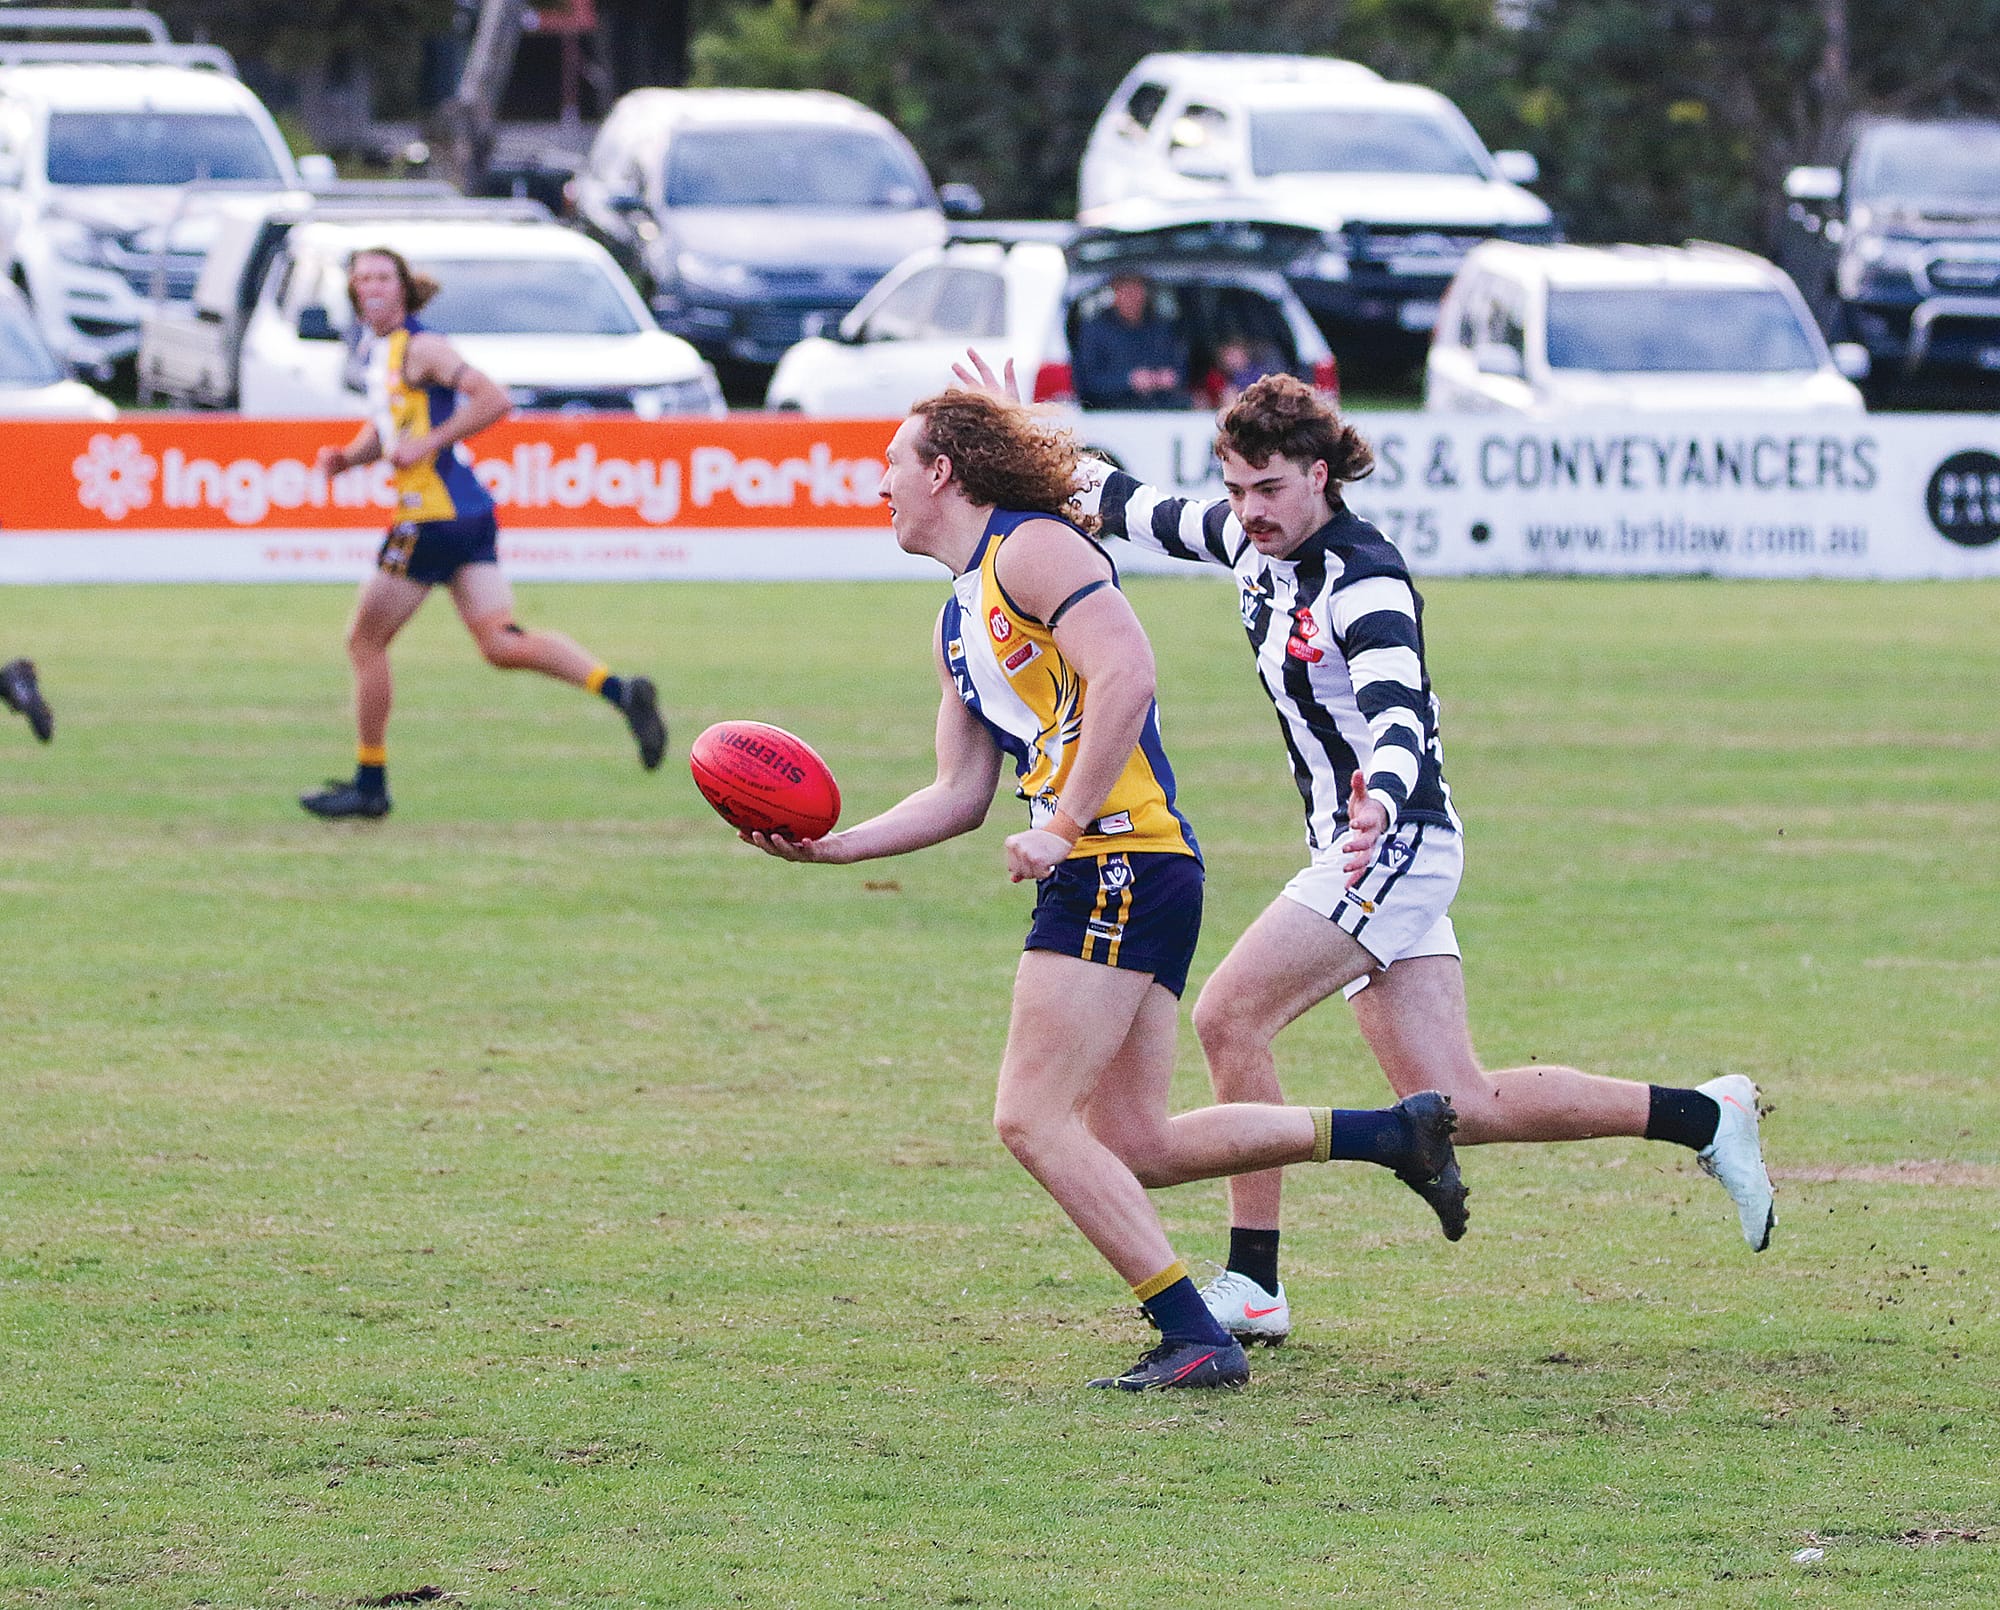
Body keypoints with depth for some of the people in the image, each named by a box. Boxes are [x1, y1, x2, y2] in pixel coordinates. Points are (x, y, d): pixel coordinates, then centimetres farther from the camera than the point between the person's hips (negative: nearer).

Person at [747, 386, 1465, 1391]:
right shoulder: (959, 621, 24)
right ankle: (1397, 1133, 13)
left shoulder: (1033, 549, -5)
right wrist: (829, 847, 16)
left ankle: (1193, 1338, -13)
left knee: (1034, 1120, -12)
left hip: (1119, 859, -10)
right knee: (1135, 1145, 6)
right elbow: (960, 796, 26)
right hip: (1104, 881, 10)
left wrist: (1062, 829, -22)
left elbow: (1126, 673, -20)